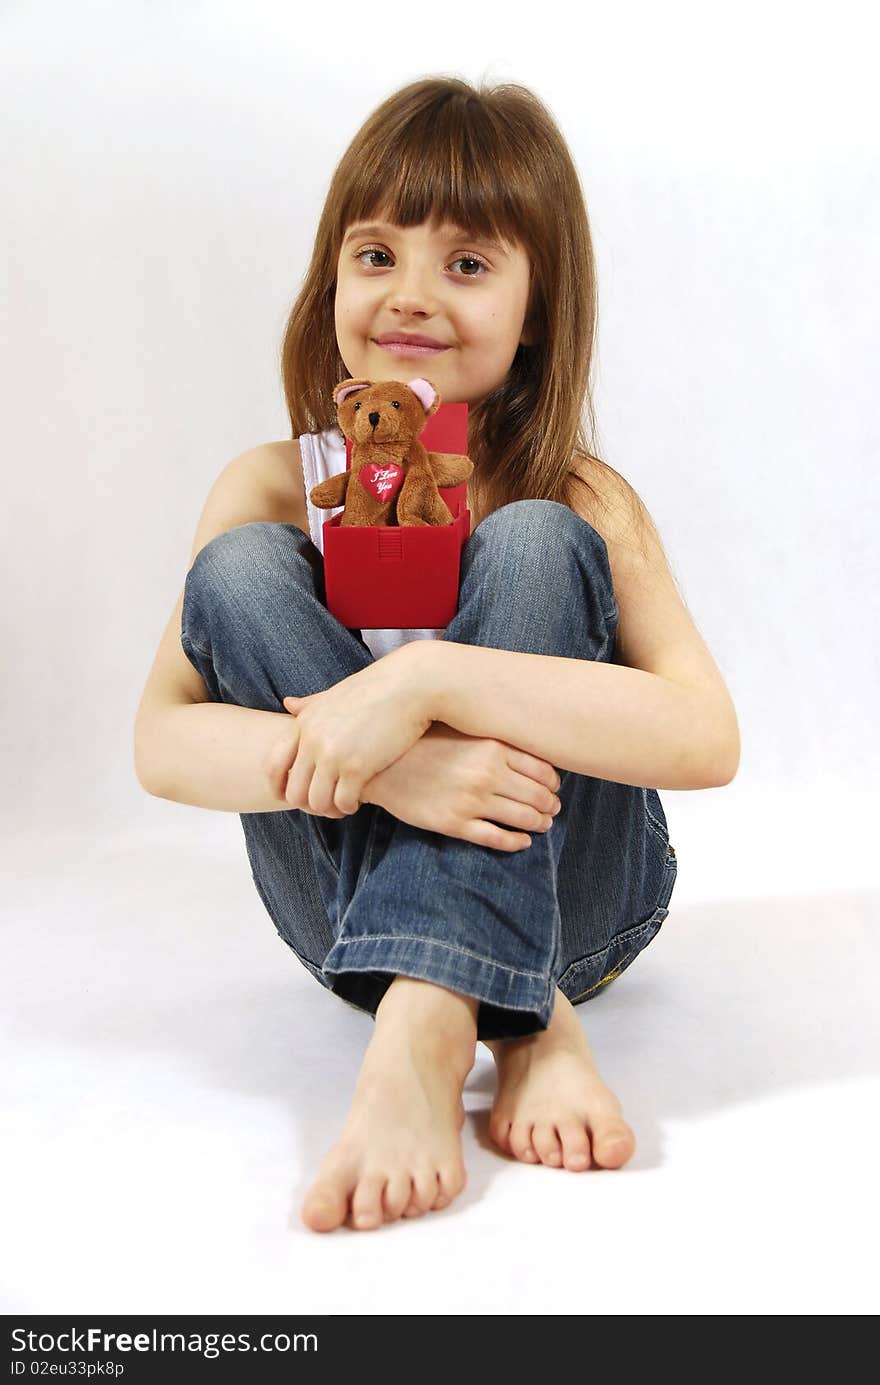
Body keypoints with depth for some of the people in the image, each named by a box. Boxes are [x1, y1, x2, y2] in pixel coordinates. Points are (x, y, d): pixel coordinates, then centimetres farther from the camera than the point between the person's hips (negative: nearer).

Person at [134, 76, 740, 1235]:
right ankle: (524, 1028, -26)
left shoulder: (578, 499, -11)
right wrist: (380, 771, -35)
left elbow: (707, 739, -27)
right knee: (240, 572, -19)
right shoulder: (277, 489, -4)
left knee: (529, 544, -23)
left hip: (566, 892, -2)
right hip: (360, 902, 2)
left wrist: (427, 677, -37)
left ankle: (422, 1038, -36)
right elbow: (161, 742, -15)